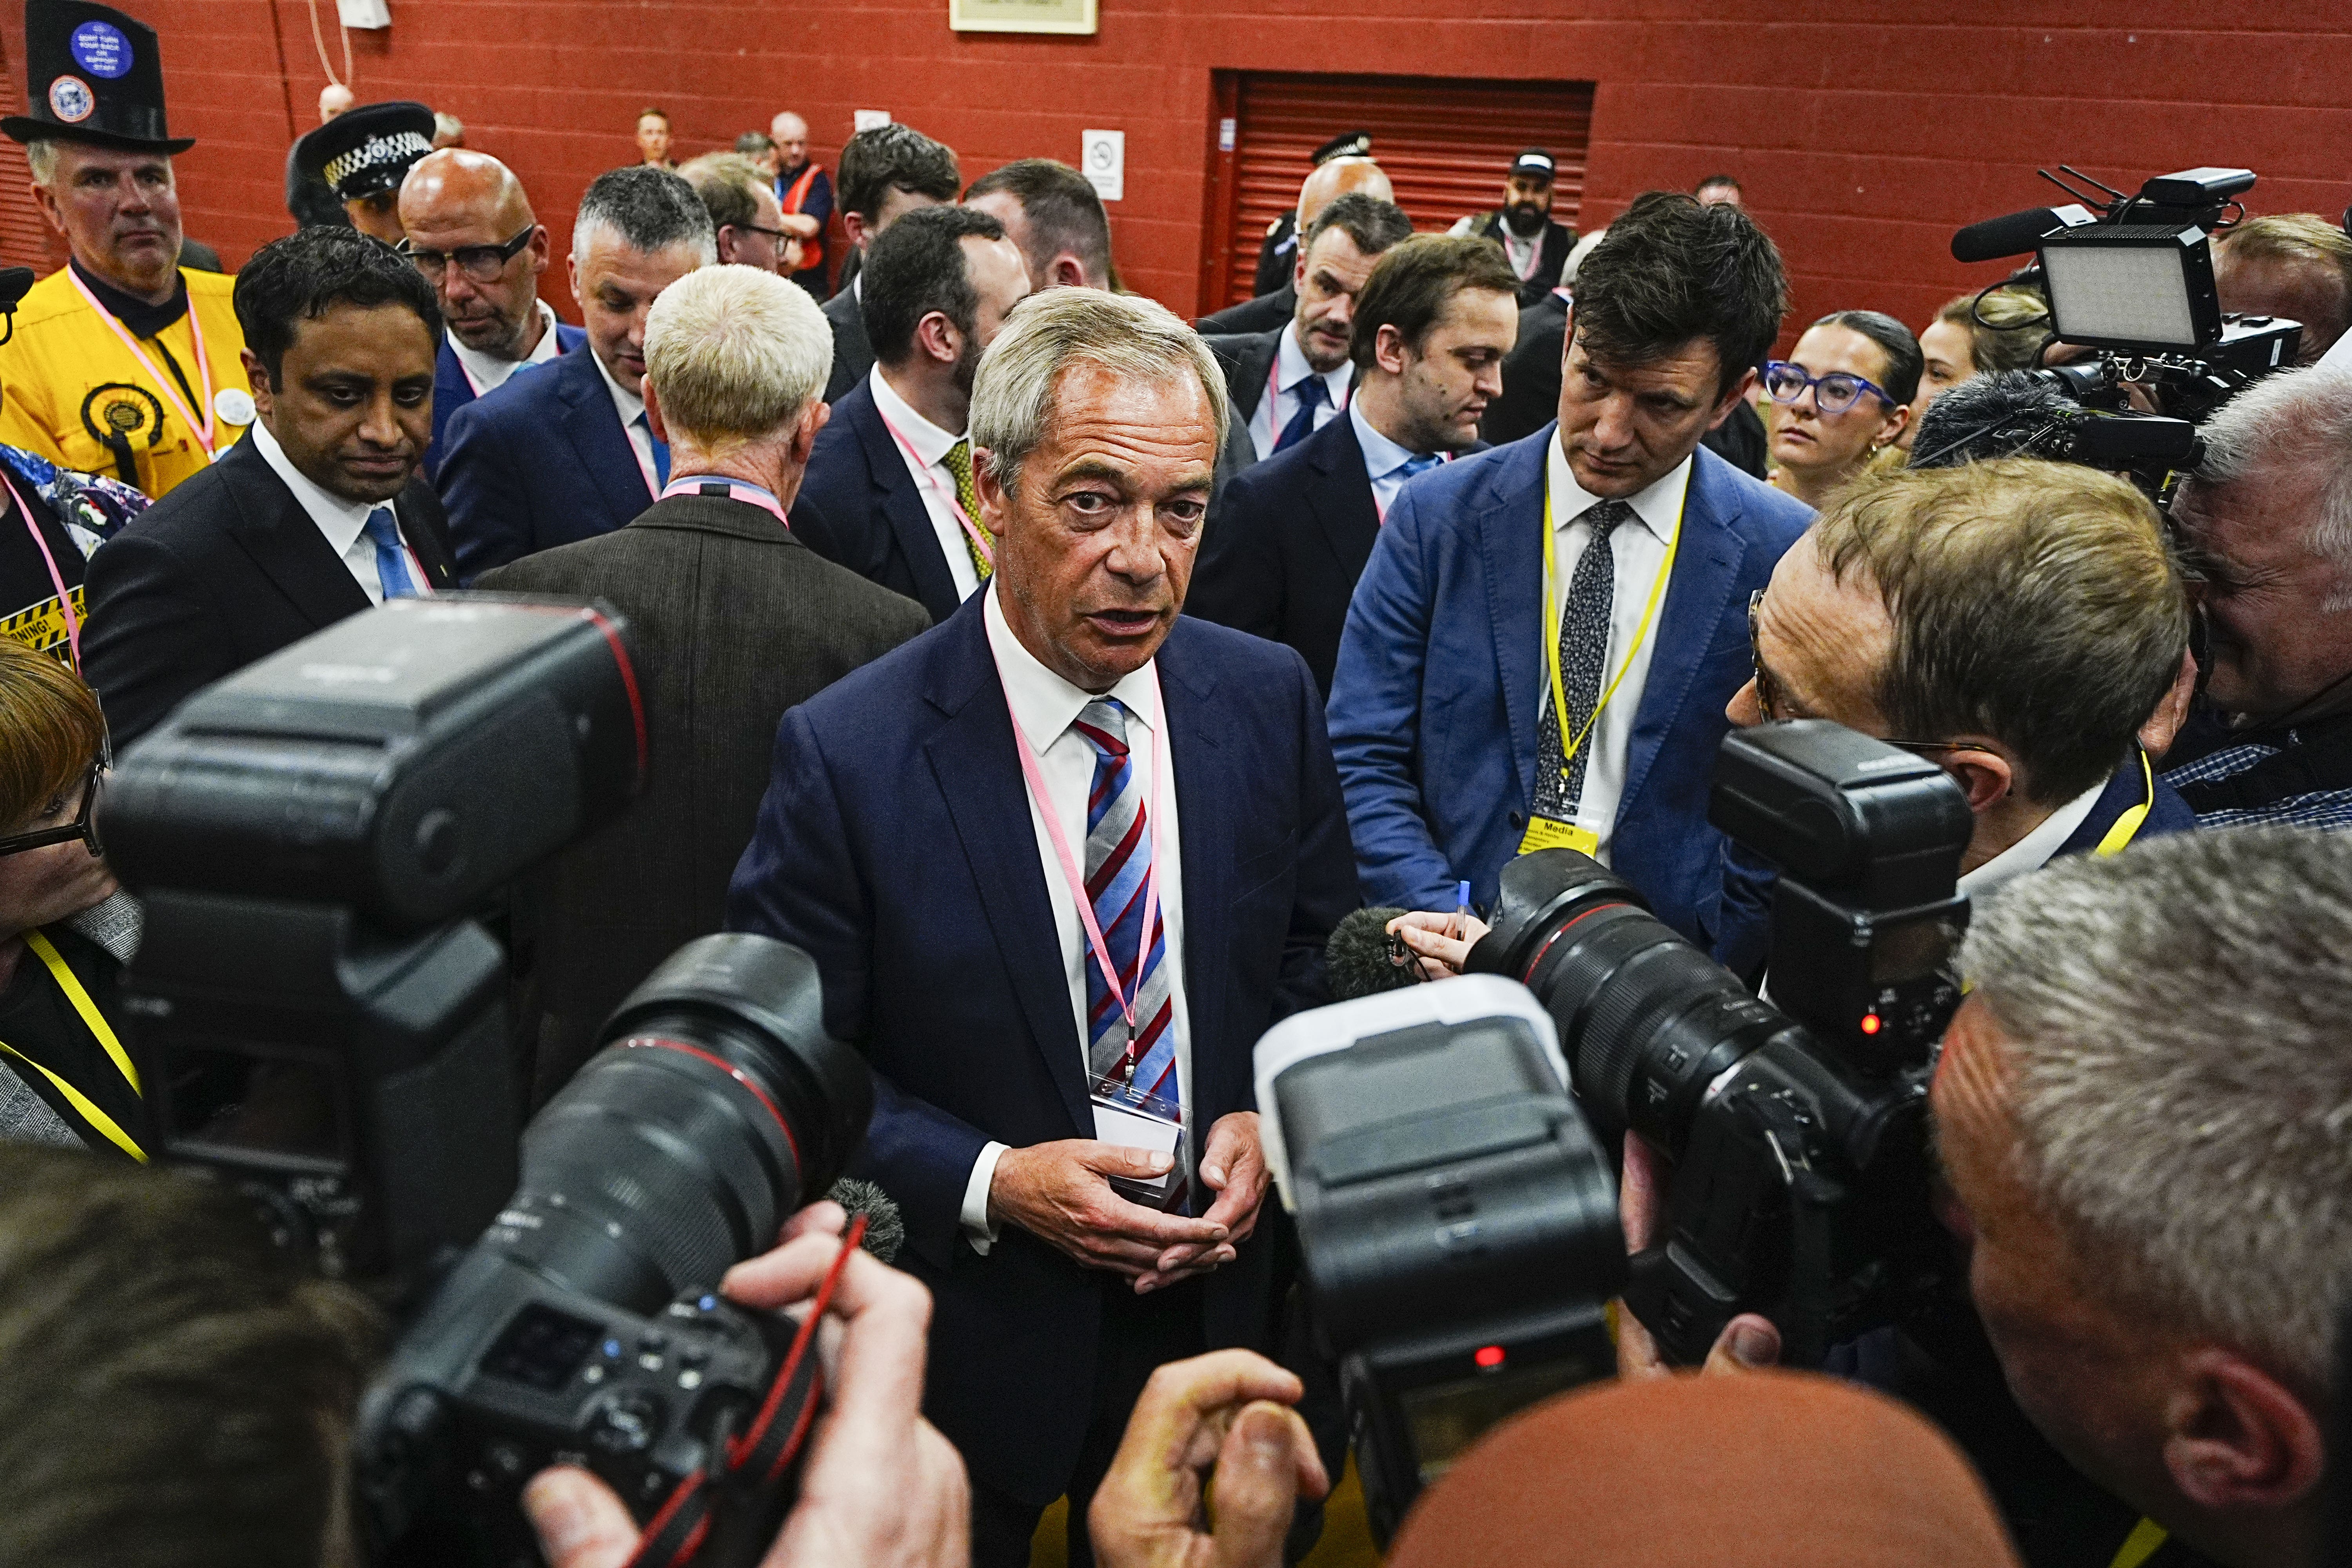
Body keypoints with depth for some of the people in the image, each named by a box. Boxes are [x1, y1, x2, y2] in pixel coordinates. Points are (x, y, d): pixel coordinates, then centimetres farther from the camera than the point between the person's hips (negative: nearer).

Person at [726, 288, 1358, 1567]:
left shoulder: (1267, 701, -8)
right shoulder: (847, 755, -20)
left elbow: (1321, 947, 5)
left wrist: (1269, 1120, -11)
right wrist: (989, 1184, -22)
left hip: (1213, 1304, 4)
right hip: (965, 1336, -3)